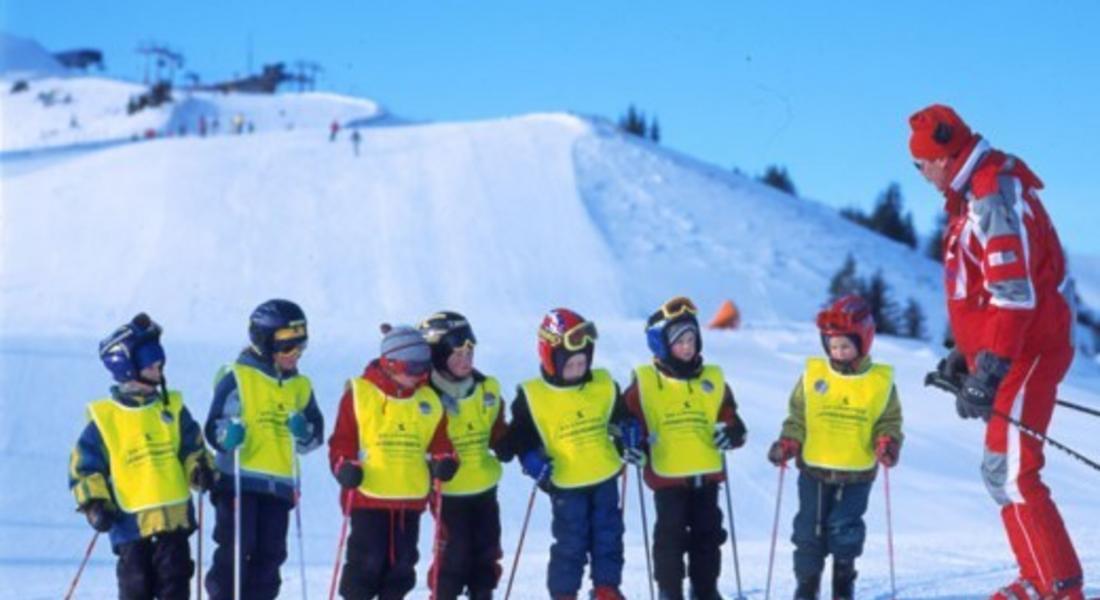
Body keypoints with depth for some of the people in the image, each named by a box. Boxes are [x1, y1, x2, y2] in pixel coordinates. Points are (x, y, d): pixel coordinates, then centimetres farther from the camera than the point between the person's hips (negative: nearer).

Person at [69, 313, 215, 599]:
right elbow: (84, 464, 2)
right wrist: (94, 503, -8)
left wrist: (200, 470, -5)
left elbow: (193, 447, 15)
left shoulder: (172, 407, 7)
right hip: (131, 520, -3)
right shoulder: (104, 417, -3)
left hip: (174, 516, 3)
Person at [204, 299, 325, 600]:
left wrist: (304, 432, -7)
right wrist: (228, 435, -27)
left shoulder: (301, 386, 12)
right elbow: (215, 426, -5)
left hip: (281, 484, 5)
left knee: (269, 557, 6)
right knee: (235, 552, -7)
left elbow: (315, 435, 15)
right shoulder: (236, 377, -4)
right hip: (238, 480, -5)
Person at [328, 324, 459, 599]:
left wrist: (443, 460, -7)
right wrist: (345, 466, -18)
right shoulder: (359, 393, -4)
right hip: (367, 496, -4)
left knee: (402, 564, 9)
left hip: (411, 497, 4)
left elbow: (438, 439, 13)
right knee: (367, 561, -4)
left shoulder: (429, 401, 8)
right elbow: (342, 439, -3)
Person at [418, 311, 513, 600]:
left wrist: (504, 444, -4)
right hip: (448, 491, -6)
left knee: (486, 553, 15)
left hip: (485, 487, 6)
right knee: (453, 554, -6)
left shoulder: (487, 388, 1)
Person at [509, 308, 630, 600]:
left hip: (604, 478, 4)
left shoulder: (604, 385, -1)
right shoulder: (532, 396, -11)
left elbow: (620, 416, 14)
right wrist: (532, 460, -18)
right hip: (565, 484, -4)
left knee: (608, 537, 12)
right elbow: (520, 435, -4)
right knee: (570, 544, 0)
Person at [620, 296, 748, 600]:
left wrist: (732, 432, -8)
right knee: (670, 537, 0)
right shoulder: (644, 382, -3)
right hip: (666, 475, -3)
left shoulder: (713, 379, 6)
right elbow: (627, 418, 1)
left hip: (706, 474, 4)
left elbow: (729, 416, 12)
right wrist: (633, 444, -16)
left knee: (707, 535, 12)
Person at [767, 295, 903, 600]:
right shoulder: (813, 374, -1)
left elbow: (888, 421, 5)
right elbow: (797, 417, 5)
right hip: (814, 468, 1)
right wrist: (788, 444, -8)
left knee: (844, 528, 0)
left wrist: (887, 443, -14)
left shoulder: (880, 381, -2)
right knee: (810, 528, 4)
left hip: (857, 473, -1)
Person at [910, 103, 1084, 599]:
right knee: (1005, 470, 14)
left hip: (1026, 352, -11)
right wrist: (965, 355, 26)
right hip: (1014, 352, 11)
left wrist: (987, 372, -28)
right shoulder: (975, 198, 16)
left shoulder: (995, 197, -17)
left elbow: (1013, 292, -25)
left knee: (1008, 472, -13)